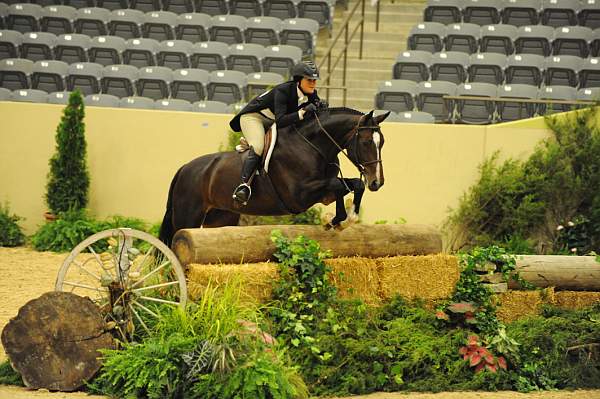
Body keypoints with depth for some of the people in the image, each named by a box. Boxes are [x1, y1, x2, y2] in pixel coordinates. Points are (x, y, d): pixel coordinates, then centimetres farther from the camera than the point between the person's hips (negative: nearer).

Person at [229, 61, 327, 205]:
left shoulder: (311, 94, -11)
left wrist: (321, 107, -25)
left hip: (272, 122, 8)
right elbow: (280, 121, -40)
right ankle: (244, 185, -41)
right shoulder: (283, 91, -31)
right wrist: (303, 113, -49)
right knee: (257, 147, -31)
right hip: (253, 117, -8)